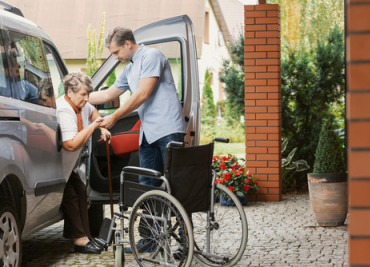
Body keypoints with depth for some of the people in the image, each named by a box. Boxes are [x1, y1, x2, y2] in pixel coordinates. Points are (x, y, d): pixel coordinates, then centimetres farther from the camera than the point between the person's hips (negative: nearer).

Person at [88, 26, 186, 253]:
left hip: (168, 129, -9)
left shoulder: (151, 56, -5)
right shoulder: (130, 69, 24)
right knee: (147, 185, 7)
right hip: (148, 133, 9)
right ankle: (152, 236, 14)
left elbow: (142, 95, -12)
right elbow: (108, 94, 33)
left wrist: (114, 117, -6)